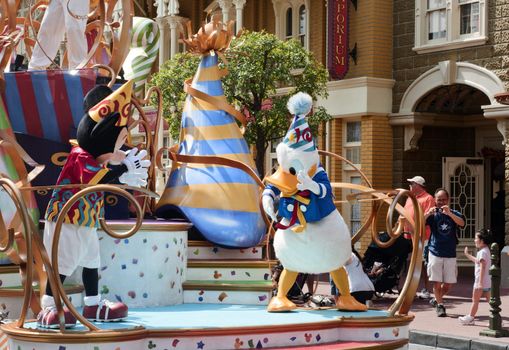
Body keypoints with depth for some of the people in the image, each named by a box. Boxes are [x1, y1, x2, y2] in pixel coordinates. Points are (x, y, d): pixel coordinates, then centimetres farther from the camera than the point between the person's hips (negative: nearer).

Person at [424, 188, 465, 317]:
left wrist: (449, 213, -36)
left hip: (450, 254, 1)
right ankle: (440, 305, 11)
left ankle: (436, 299, 29)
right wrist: (427, 214, -32)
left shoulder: (454, 214, 4)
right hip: (435, 253, -1)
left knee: (448, 284, 5)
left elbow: (462, 223, -19)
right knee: (436, 282, -4)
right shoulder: (432, 214, 2)